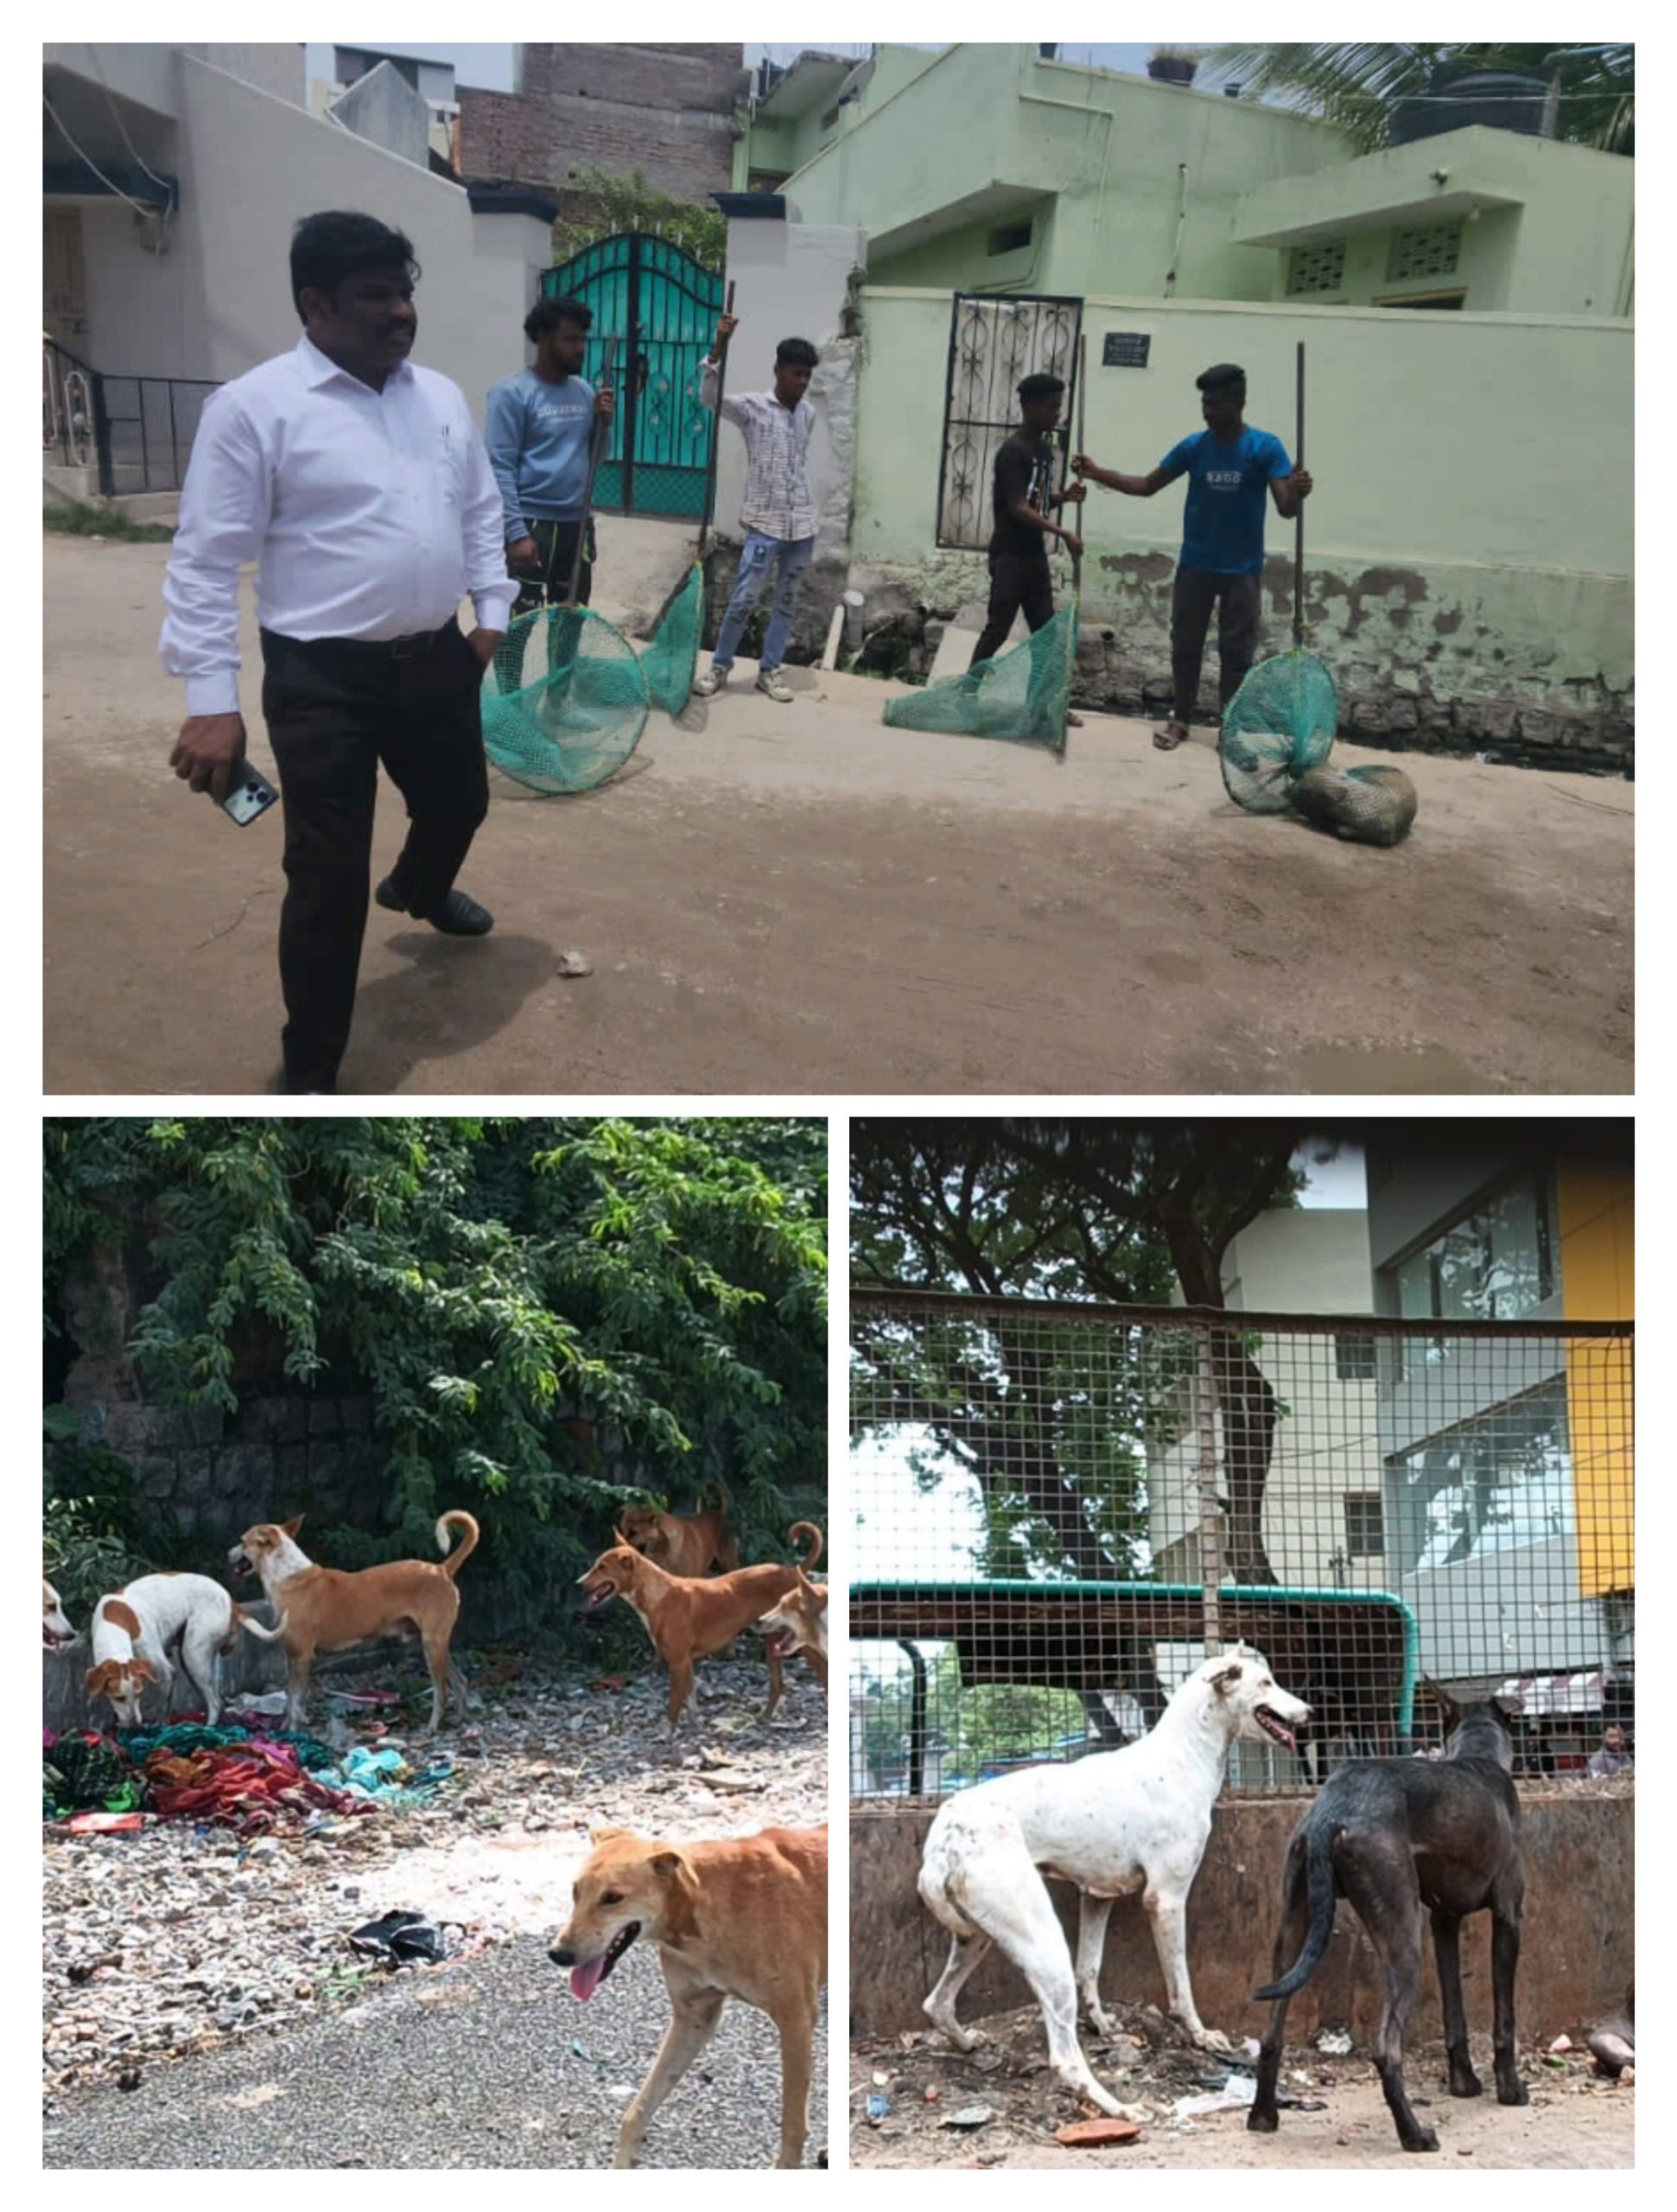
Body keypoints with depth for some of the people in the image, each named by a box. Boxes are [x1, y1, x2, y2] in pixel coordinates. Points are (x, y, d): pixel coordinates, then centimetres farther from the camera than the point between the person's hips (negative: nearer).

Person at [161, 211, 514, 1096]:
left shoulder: (441, 396, 6)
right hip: (324, 679, -6)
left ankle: (418, 891, 63)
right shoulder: (253, 407, -14)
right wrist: (211, 700, -19)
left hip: (435, 658, 7)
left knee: (458, 805, 27)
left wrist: (492, 610, 12)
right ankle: (309, 1071, 12)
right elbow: (206, 561, -15)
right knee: (329, 880, -3)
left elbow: (481, 510, 18)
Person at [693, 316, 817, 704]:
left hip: (802, 525, 5)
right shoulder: (752, 406, -6)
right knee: (743, 599, -4)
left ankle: (769, 670, 19)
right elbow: (708, 398, -21)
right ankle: (719, 666, 11)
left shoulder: (808, 413, 9)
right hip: (765, 522, -5)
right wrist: (719, 346, -32)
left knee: (787, 601, 10)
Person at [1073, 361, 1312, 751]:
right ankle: (1180, 719, 21)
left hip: (1242, 570, -3)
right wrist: (1097, 474, -5)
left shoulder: (1266, 448, -10)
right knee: (1185, 644, 9)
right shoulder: (1193, 446, -1)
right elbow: (1146, 486, 6)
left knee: (1237, 651, 3)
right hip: (1194, 565, 3)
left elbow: (1286, 509, -17)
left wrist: (1296, 493, -42)